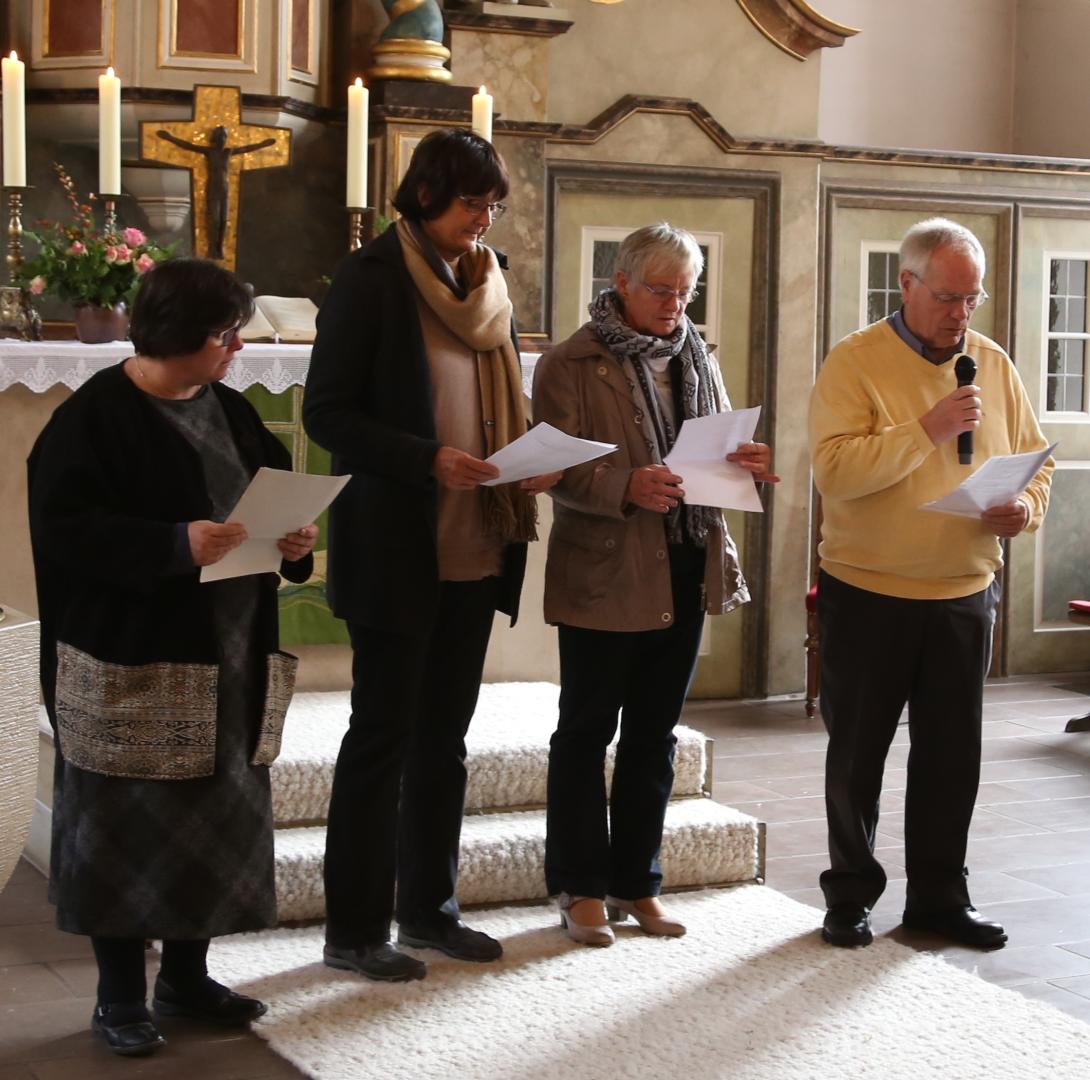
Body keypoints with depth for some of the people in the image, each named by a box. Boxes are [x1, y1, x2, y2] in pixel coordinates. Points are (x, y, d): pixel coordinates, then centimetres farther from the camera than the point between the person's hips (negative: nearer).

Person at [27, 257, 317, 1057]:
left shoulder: (229, 411, 11)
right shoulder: (93, 418, -12)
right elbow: (66, 529, -18)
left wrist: (295, 538, -3)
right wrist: (177, 545, -27)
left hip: (229, 661, 7)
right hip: (132, 663, -7)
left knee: (218, 821, 11)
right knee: (125, 828, 1)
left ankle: (186, 977, 26)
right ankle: (121, 997, 14)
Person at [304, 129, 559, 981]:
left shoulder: (489, 282, 11)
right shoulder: (372, 277, -8)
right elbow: (327, 413, -12)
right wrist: (428, 461, -22)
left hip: (476, 547, 6)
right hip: (395, 547, -6)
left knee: (444, 734, 13)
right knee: (383, 734, 0)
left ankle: (429, 907, 25)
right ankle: (354, 931, 9)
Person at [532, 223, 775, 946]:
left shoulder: (698, 359, 13)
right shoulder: (571, 365, -5)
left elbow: (721, 447, 17)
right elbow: (560, 470, -12)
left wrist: (747, 464, -6)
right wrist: (626, 487, -28)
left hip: (685, 573, 6)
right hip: (604, 578, -6)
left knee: (654, 735, 13)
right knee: (587, 731, 4)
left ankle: (637, 882, 23)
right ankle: (581, 887, 14)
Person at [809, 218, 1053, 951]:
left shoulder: (994, 365, 6)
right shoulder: (855, 363, -10)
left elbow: (1036, 457, 12)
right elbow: (835, 470, -22)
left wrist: (1027, 507, -9)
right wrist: (928, 429, -26)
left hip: (964, 595, 4)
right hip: (867, 594, -4)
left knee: (953, 754, 8)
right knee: (857, 754, 9)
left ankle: (939, 897, 22)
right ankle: (851, 896, 23)